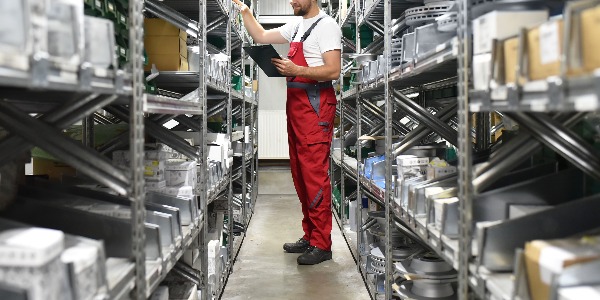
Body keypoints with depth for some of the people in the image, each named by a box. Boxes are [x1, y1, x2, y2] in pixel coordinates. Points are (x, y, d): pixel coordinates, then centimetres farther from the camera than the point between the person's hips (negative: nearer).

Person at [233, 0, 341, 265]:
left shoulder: (326, 25, -8)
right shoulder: (297, 26, 18)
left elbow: (333, 71, -17)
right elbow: (260, 37, 23)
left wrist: (296, 70, -21)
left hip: (316, 106, -9)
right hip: (296, 104, 9)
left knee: (314, 174, -10)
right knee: (300, 174, 11)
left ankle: (321, 245, -5)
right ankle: (309, 236, 20)